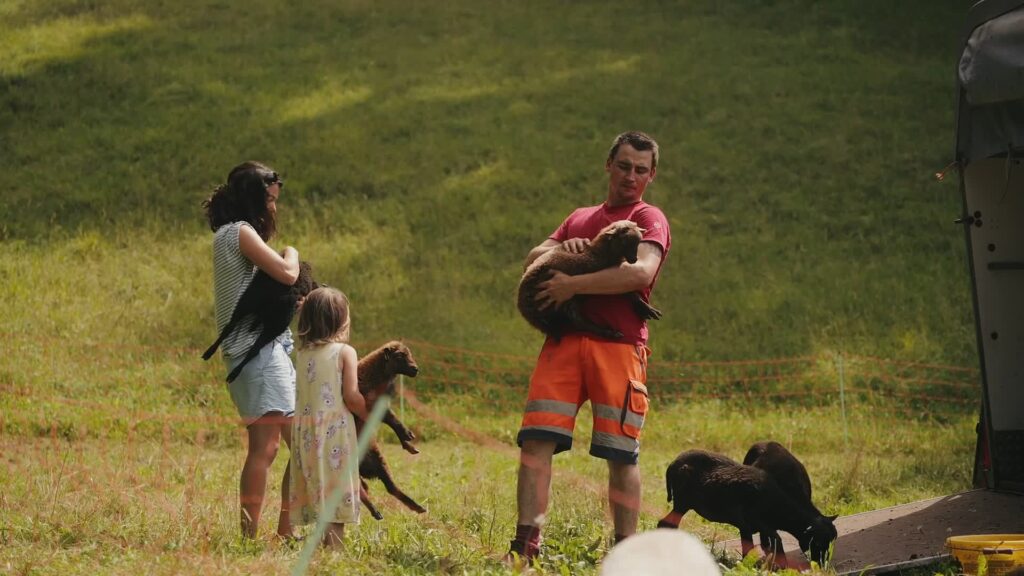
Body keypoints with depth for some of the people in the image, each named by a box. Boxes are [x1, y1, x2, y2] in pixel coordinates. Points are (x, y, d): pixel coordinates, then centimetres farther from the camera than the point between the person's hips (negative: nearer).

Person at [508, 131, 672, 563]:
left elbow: (641, 272, -14)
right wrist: (561, 249, -4)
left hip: (619, 346, -4)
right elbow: (534, 258, 18)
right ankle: (525, 543, -11)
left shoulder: (649, 219, 6)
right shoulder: (579, 219, 26)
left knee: (621, 455, -2)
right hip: (564, 341, 4)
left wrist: (573, 284, -13)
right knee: (536, 440, -9)